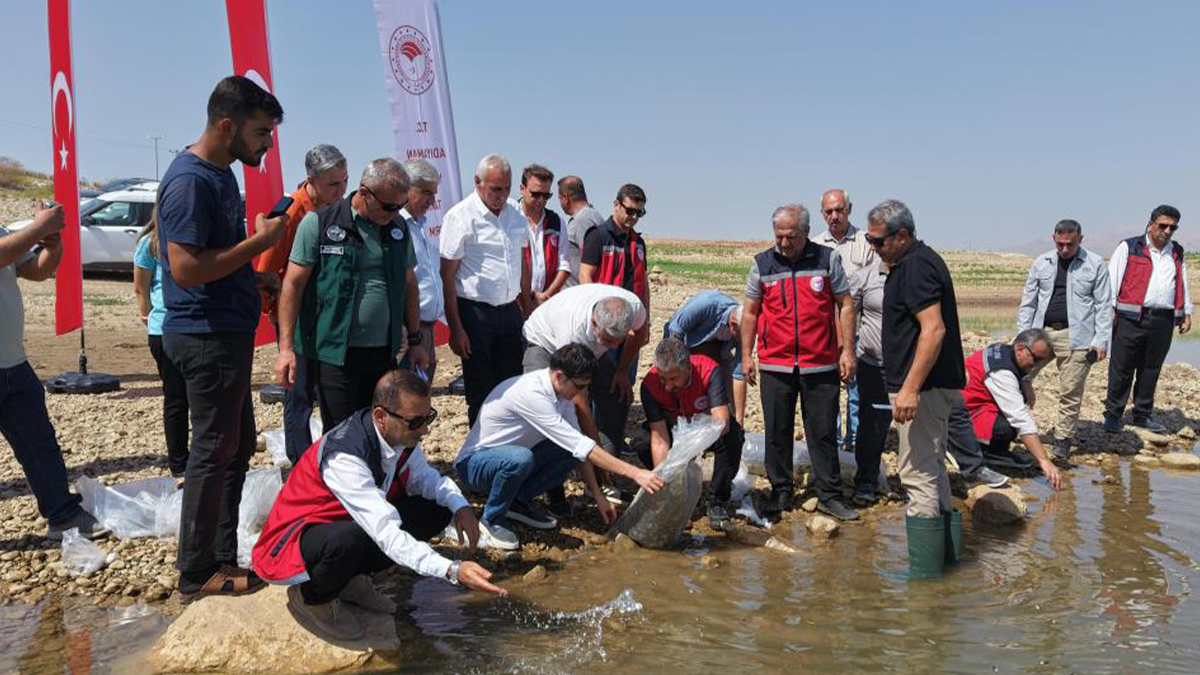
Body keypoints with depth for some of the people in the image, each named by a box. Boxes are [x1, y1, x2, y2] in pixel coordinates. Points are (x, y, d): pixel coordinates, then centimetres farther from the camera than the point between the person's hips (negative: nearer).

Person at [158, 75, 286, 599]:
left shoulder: (221, 173, 13)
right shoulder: (190, 180, -18)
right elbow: (186, 268, -25)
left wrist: (256, 276, 9)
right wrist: (260, 241, -19)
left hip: (227, 333, 10)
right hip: (206, 335, -10)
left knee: (238, 444, 16)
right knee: (214, 451, -1)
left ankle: (220, 556, 28)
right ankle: (197, 575, 13)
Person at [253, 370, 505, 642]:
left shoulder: (400, 435, -12)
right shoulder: (343, 456, -34)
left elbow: (425, 477, 5)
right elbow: (388, 535, -39)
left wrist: (460, 506, -15)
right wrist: (453, 571, -46)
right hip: (292, 544, -7)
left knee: (438, 509, -7)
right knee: (348, 538, -40)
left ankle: (352, 579, 7)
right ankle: (311, 597, -5)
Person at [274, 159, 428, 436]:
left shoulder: (399, 228, 9)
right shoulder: (319, 223, -6)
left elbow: (408, 285, 18)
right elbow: (293, 284, -6)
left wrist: (415, 341, 16)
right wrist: (286, 347, -11)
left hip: (384, 351, 5)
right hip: (336, 352, -4)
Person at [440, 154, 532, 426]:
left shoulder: (515, 216, 9)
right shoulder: (461, 217, -10)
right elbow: (447, 277, -11)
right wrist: (456, 329, -15)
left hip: (510, 310, 6)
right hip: (475, 312, -6)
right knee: (481, 393, 2)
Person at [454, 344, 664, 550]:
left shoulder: (563, 389, -6)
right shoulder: (531, 393, -32)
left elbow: (579, 447, 1)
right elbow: (581, 446, -33)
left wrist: (598, 495, -2)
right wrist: (634, 472, -33)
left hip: (510, 456, 7)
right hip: (475, 464, -7)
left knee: (572, 453, -13)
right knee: (520, 459, -39)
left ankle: (519, 501, 4)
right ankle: (492, 519, -12)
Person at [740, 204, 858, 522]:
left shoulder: (827, 259, 2)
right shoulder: (762, 264, 4)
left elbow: (845, 306, 5)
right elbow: (750, 312, 9)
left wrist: (847, 351, -1)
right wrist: (746, 355, 5)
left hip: (821, 365, -1)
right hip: (775, 365, 1)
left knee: (823, 433, 5)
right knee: (777, 433, 7)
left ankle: (830, 496, 15)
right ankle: (781, 493, 20)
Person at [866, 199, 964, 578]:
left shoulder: (916, 266, -16)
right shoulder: (914, 263, 16)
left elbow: (933, 329, -25)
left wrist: (910, 388, -27)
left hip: (924, 386, -11)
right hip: (931, 386, 11)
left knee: (919, 474, -7)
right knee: (931, 470, 18)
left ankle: (923, 569, -1)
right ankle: (945, 553, 29)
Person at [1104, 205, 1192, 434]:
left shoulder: (1177, 252, 17)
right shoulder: (1129, 247, 1)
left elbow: (1183, 283, 23)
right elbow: (1113, 278, -2)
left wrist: (1186, 313, 19)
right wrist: (1110, 309, -9)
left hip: (1164, 320, 5)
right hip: (1132, 318, -5)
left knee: (1151, 369, 11)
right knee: (1122, 368, -2)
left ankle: (1143, 415, 21)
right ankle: (1113, 415, 6)